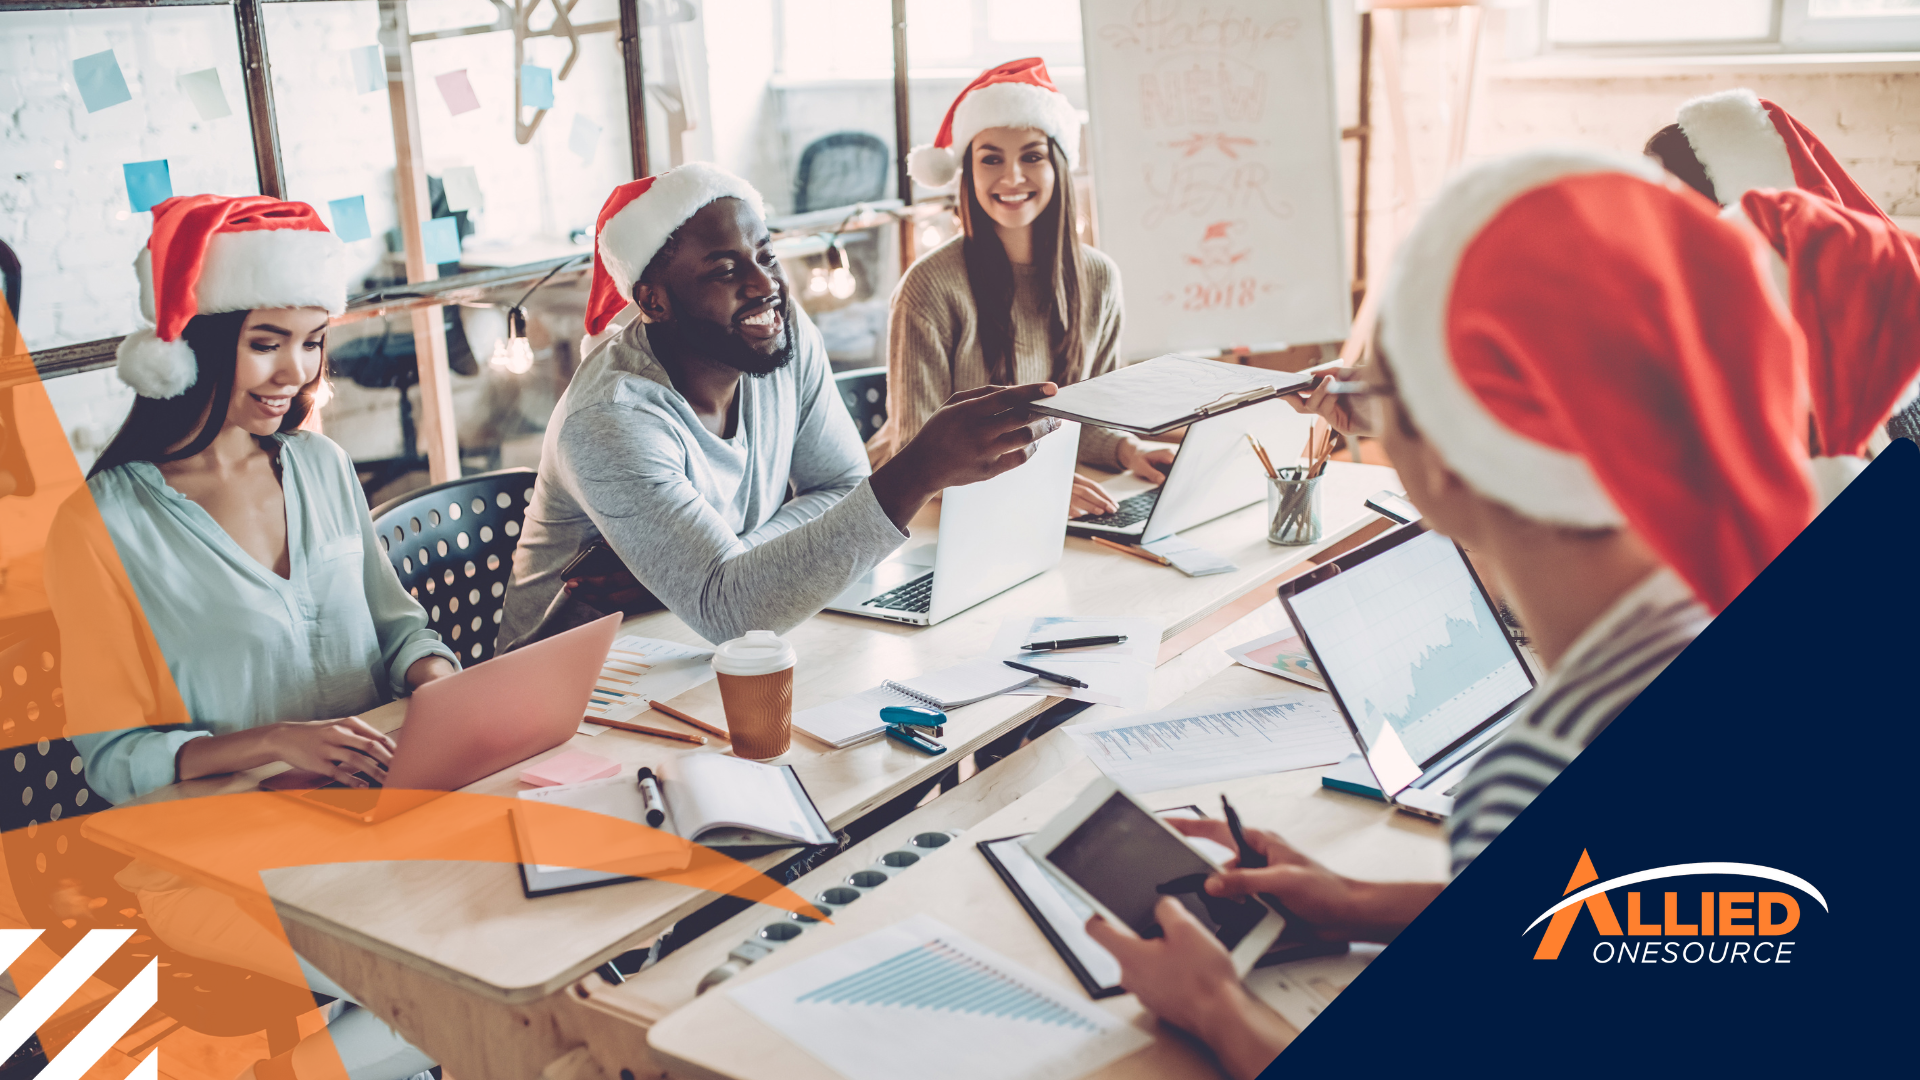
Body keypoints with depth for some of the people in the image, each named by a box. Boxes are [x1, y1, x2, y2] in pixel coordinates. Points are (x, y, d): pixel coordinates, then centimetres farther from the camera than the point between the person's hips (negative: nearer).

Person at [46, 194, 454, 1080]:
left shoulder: (321, 465, 9)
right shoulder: (104, 525, -7)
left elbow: (392, 618, 15)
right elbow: (114, 759, -6)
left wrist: (438, 677, -8)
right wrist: (274, 743, -22)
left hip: (374, 796, 6)